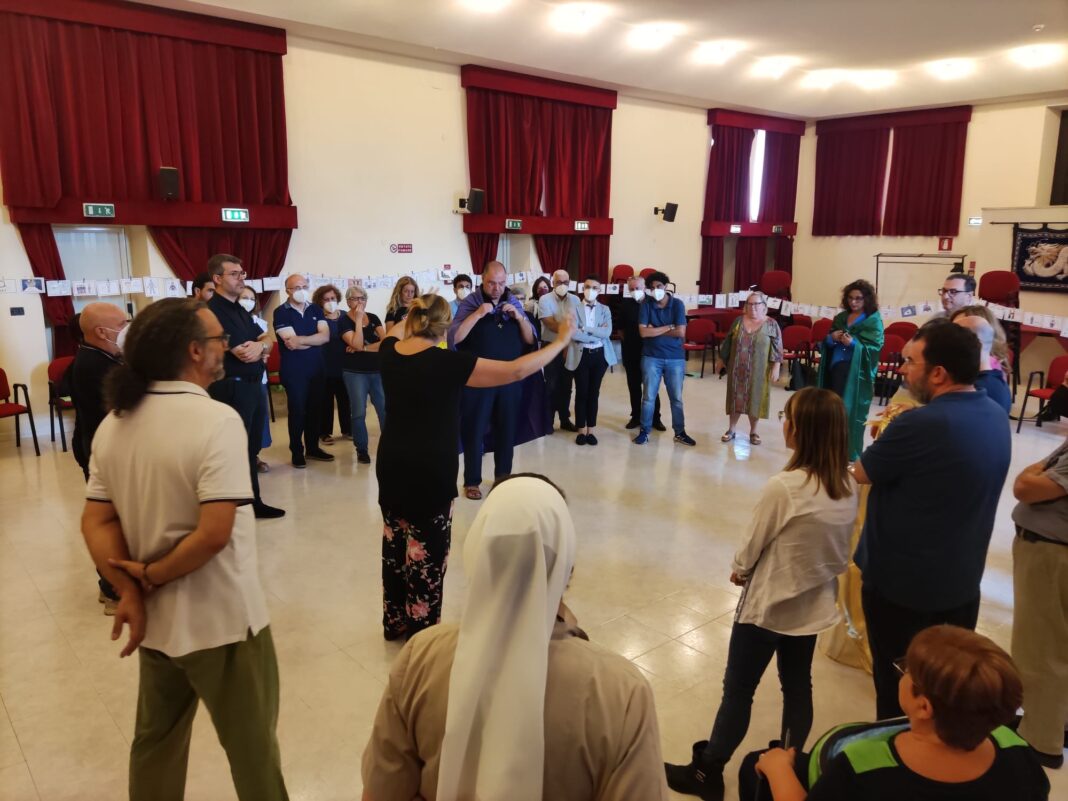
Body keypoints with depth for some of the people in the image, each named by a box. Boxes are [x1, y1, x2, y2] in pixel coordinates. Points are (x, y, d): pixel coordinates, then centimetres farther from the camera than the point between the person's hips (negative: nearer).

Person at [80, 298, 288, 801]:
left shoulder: (113, 424, 0)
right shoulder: (217, 420, -22)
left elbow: (96, 523, -1)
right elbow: (214, 533, -28)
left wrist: (131, 593, -8)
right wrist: (150, 578, -13)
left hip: (155, 621, 7)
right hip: (223, 622, -7)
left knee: (156, 741, 26)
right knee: (252, 748, 13)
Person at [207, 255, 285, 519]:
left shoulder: (240, 309, 15)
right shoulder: (214, 311, -16)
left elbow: (267, 341, 15)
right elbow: (244, 354, -20)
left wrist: (259, 345, -8)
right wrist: (261, 347, 0)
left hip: (253, 386, 9)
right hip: (233, 389, -9)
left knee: (250, 448, 16)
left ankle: (253, 502, 28)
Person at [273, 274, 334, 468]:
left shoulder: (315, 309, 7)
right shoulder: (281, 312, -8)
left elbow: (325, 336, -8)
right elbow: (291, 343, -19)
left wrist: (300, 340, -17)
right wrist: (314, 339, -8)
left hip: (316, 368, 5)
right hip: (294, 370, -5)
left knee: (315, 409, 11)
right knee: (297, 411, 1)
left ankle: (312, 448, 24)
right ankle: (297, 452, 12)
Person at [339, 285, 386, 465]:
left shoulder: (374, 318, 8)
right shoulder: (344, 321, -4)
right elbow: (357, 344, -19)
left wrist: (364, 348, -14)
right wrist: (359, 320, -16)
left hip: (378, 371, 4)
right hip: (355, 373, -3)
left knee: (386, 409, 2)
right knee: (358, 413, -1)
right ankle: (362, 450, 11)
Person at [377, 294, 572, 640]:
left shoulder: (389, 351, -2)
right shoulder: (448, 362, -20)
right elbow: (515, 371, -18)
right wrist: (561, 341, -8)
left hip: (391, 466, 7)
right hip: (429, 473, -7)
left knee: (396, 542, 19)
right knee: (426, 553, 5)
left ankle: (395, 622, 35)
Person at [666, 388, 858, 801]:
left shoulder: (783, 487, -29)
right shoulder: (849, 486, -8)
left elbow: (752, 546, -15)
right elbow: (837, 549, 4)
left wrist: (738, 570, 5)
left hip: (768, 605, -6)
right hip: (813, 604, 6)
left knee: (738, 689, 9)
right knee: (798, 684, 22)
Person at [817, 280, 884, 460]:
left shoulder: (874, 320, -3)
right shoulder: (841, 317, 12)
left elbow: (875, 348, -12)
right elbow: (827, 344, 14)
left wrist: (854, 343, -26)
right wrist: (831, 338, -9)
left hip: (857, 373, -5)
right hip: (835, 369, 5)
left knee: (850, 413, -4)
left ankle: (850, 454, 4)